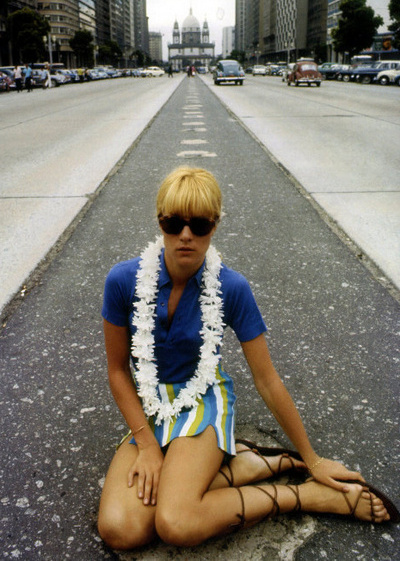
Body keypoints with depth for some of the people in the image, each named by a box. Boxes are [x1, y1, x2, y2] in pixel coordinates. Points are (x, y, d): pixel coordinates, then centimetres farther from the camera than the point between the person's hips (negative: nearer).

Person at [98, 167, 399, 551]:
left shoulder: (231, 288, -16)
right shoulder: (124, 280, -13)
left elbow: (267, 382, -8)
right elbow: (118, 370, -1)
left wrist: (312, 460, -1)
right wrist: (147, 444, -9)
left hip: (203, 402, -3)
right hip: (148, 407, 3)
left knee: (176, 524, -30)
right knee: (118, 531, -22)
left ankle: (309, 493, -9)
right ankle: (241, 464, -6)